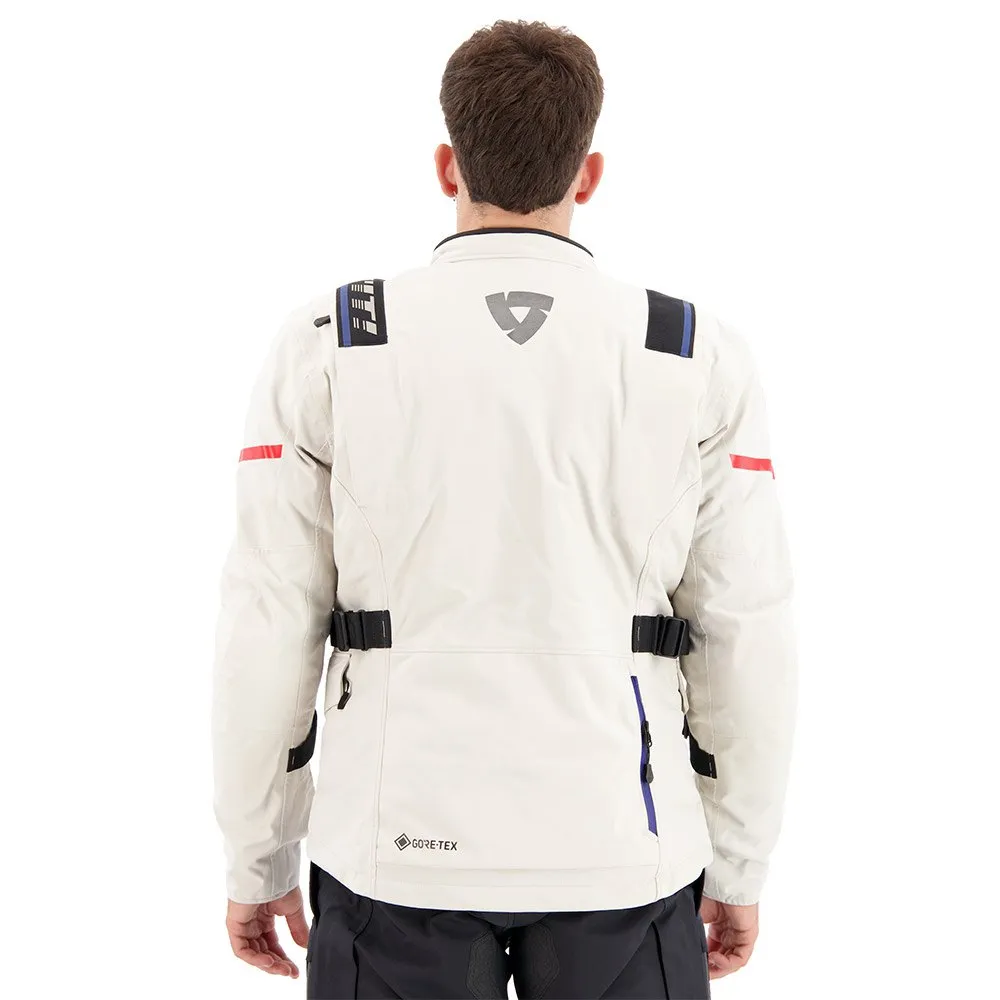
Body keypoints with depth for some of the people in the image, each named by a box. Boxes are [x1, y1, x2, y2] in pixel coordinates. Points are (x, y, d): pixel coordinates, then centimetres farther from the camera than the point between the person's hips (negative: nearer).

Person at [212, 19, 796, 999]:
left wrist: (256, 862, 8)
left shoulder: (326, 349, -6)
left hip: (401, 846, 0)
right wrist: (740, 869, 10)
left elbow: (268, 630, -5)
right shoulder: (700, 358, -4)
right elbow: (745, 635, -2)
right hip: (618, 852, 1)